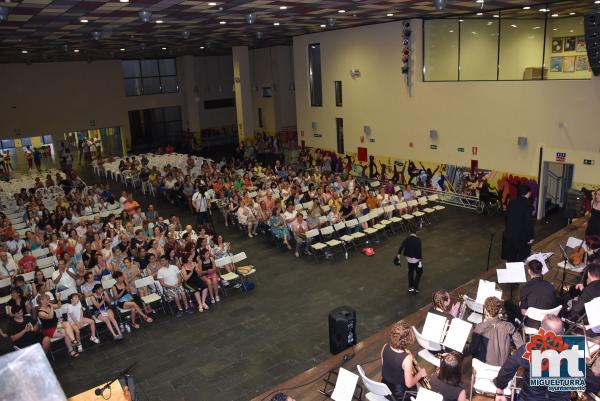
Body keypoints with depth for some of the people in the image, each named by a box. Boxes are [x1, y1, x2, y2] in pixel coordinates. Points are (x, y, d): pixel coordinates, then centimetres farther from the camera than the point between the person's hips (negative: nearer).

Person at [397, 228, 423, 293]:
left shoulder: (407, 239, -5)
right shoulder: (418, 240, -18)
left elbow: (401, 247, -7)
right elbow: (419, 250, -20)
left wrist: (399, 255, 0)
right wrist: (420, 260, -15)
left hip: (409, 258, 5)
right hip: (416, 259, -5)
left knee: (410, 271, 22)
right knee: (419, 272, 13)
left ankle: (410, 287, 25)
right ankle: (415, 288, 8)